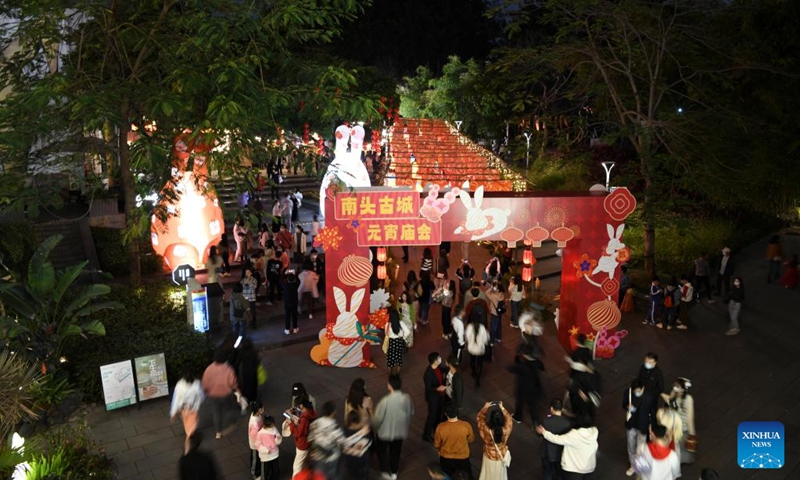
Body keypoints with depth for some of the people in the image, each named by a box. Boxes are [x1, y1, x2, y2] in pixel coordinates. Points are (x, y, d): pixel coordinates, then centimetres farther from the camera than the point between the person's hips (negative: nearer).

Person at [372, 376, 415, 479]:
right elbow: (411, 413, -1)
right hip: (400, 430, 4)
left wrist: (374, 427, -1)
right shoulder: (407, 398, -18)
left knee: (381, 451, 23)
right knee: (395, 452, 26)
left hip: (385, 431, -4)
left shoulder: (385, 401, -32)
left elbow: (378, 418, -22)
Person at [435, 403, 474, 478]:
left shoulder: (441, 427, -27)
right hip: (462, 457, 0)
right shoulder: (466, 426, -26)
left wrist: (439, 451, 13)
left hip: (445, 458, 0)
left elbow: (436, 444, -10)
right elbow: (471, 440, -6)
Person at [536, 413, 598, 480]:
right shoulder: (594, 431, -14)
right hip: (589, 467, 5)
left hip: (574, 469, -5)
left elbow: (557, 439, -23)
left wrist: (544, 432, -7)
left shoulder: (574, 435, -29)